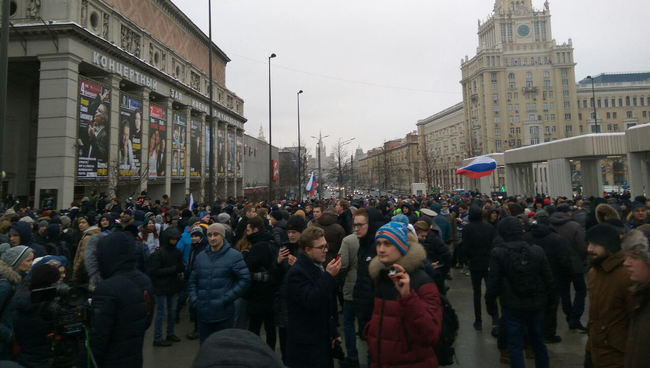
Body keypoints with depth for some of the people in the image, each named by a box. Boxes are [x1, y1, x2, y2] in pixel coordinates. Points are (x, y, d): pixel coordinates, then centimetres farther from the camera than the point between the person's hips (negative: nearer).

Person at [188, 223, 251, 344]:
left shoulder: (234, 256, -7)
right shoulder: (200, 256, 10)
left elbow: (245, 280, -12)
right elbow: (192, 281, 16)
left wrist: (227, 298, -16)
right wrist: (194, 299, 1)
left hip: (224, 314, -5)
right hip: (203, 313, 5)